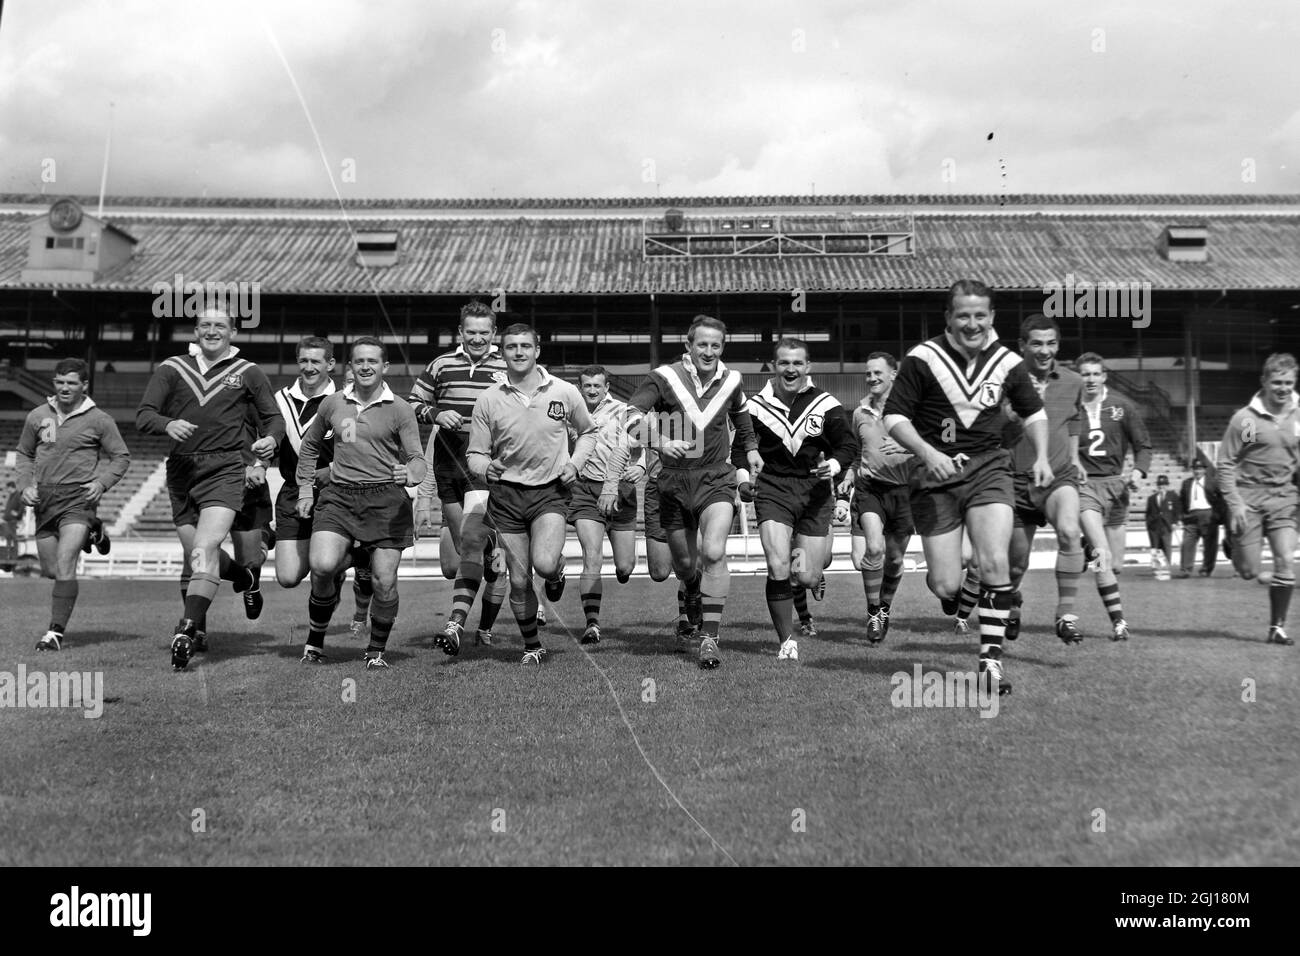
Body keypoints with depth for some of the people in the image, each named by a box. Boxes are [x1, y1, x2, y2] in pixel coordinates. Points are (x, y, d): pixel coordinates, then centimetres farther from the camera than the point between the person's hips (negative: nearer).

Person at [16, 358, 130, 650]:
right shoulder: (37, 416, 8)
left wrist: (102, 483, -11)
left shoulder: (99, 420, -2)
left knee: (64, 566, -17)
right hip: (44, 499, 5)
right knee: (49, 570, 13)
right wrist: (26, 485, 3)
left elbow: (121, 456, 4)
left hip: (78, 497, -5)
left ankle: (56, 632, -8)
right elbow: (24, 454, 19)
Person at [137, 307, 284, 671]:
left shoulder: (248, 373, 7)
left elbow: (272, 416, 14)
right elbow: (144, 415, 2)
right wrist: (168, 424, -20)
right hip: (181, 469, 3)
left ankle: (186, 632, -23)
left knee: (205, 549, -19)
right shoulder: (173, 368, 9)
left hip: (224, 469, -3)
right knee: (193, 556, 8)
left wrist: (270, 439, -9)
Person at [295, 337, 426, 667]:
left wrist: (411, 474, -23)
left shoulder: (400, 409, 3)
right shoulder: (332, 404, 11)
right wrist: (305, 488, 18)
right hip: (339, 495, 1)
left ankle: (376, 650, 21)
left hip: (386, 500, -1)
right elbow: (309, 446, 25)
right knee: (322, 565, -19)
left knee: (384, 581, -2)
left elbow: (417, 457, 0)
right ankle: (315, 639, 6)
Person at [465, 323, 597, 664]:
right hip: (506, 495, 1)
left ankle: (557, 572, 15)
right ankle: (532, 646, 25)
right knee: (519, 580, 4)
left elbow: (587, 432, 16)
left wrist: (574, 463, -1)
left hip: (550, 491, -1)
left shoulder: (564, 392, -1)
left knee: (544, 564, -23)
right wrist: (486, 468, -18)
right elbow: (475, 453, 4)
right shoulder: (489, 399, -1)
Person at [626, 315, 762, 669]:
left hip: (716, 478, 0)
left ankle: (709, 638, -14)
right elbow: (630, 414, -19)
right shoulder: (664, 378, -8)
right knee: (683, 564, 12)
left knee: (714, 553, -20)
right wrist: (661, 440, -33)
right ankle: (694, 599, 48)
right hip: (674, 480, 0)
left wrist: (751, 448, 18)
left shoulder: (730, 381, 3)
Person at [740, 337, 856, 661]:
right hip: (773, 489, 0)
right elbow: (739, 445, 13)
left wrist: (834, 465, -17)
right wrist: (743, 474, -3)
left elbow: (848, 445, 3)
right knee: (777, 568, -17)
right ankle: (786, 641, -1)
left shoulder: (826, 404, -2)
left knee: (808, 579, 1)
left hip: (816, 490, 0)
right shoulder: (756, 405, 1)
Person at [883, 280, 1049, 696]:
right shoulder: (922, 359, -7)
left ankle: (991, 658, -4)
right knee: (944, 585, -4)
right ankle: (954, 598, 35)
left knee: (995, 563, -17)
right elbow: (894, 416, -5)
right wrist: (928, 453, -19)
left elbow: (1033, 411, 19)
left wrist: (1042, 456, 6)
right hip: (936, 474, -2)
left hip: (989, 467, 2)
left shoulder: (1007, 362, 4)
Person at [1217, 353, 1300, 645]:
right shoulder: (1244, 418, -7)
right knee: (1248, 571, -1)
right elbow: (1226, 464, -5)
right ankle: (1234, 546, 37)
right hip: (1249, 495, -3)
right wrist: (1234, 503, -12)